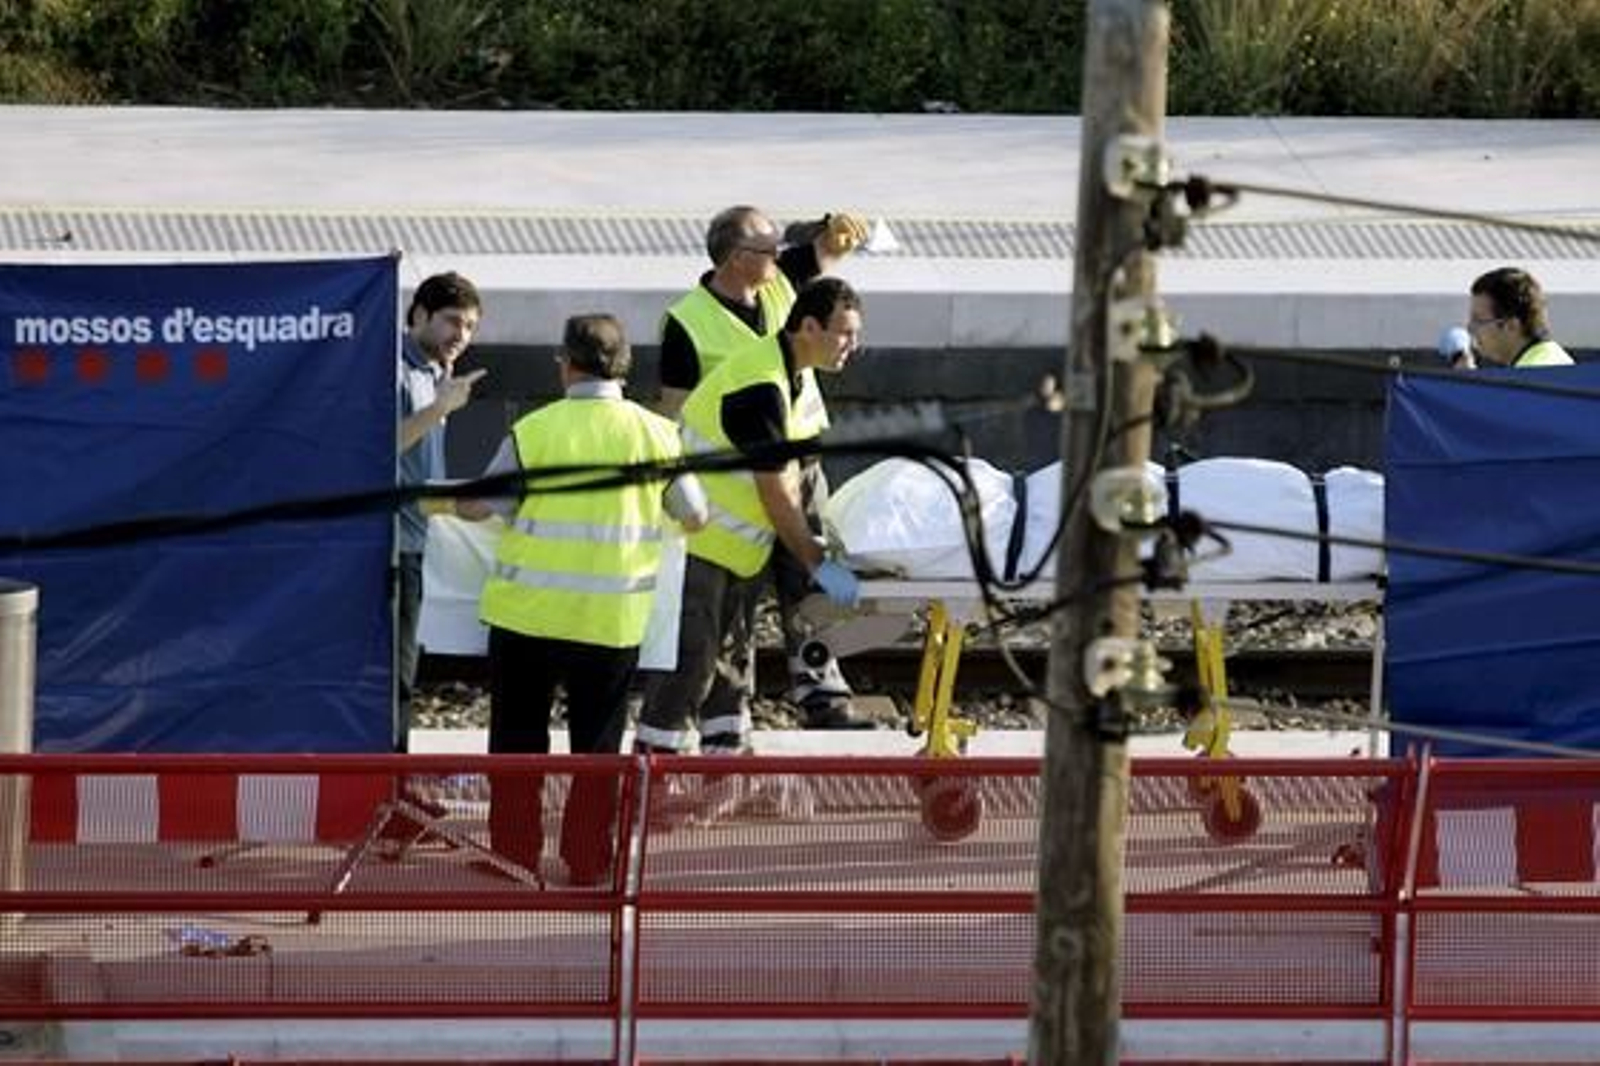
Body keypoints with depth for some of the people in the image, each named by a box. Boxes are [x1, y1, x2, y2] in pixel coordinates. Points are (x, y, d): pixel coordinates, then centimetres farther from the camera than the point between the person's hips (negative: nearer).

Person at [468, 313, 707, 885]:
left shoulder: (533, 431, -10)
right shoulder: (654, 433, -4)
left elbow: (475, 507, -5)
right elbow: (694, 516, 7)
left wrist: (448, 497, 18)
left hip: (529, 612, -1)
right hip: (614, 618, 1)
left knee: (519, 741, 12)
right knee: (597, 749, 12)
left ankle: (514, 855, 14)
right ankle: (587, 861, 13)